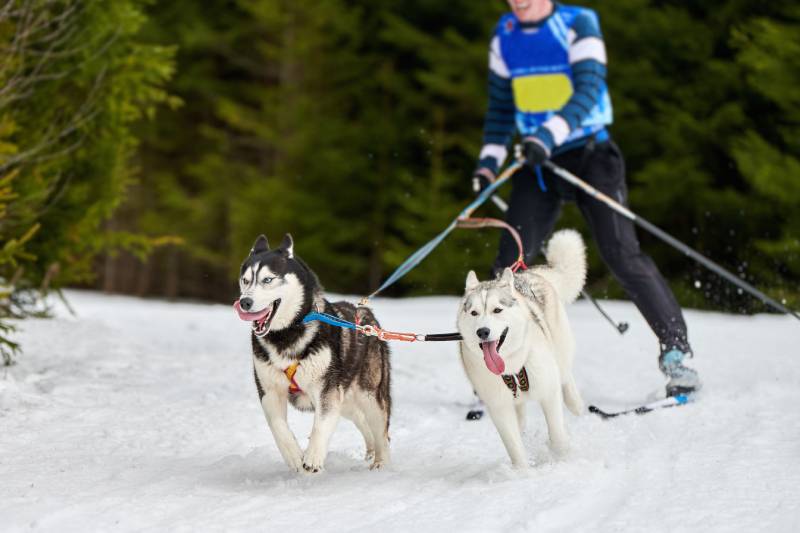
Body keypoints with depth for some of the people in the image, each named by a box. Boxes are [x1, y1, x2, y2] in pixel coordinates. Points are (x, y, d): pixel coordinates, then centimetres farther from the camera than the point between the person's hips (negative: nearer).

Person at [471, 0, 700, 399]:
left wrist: (550, 134, -34)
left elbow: (588, 90, -20)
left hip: (588, 153, -4)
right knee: (510, 263, -7)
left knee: (622, 255, -12)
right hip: (536, 161, 4)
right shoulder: (505, 36, 8)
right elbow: (500, 104, 18)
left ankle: (675, 351, -5)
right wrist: (490, 158, 7)